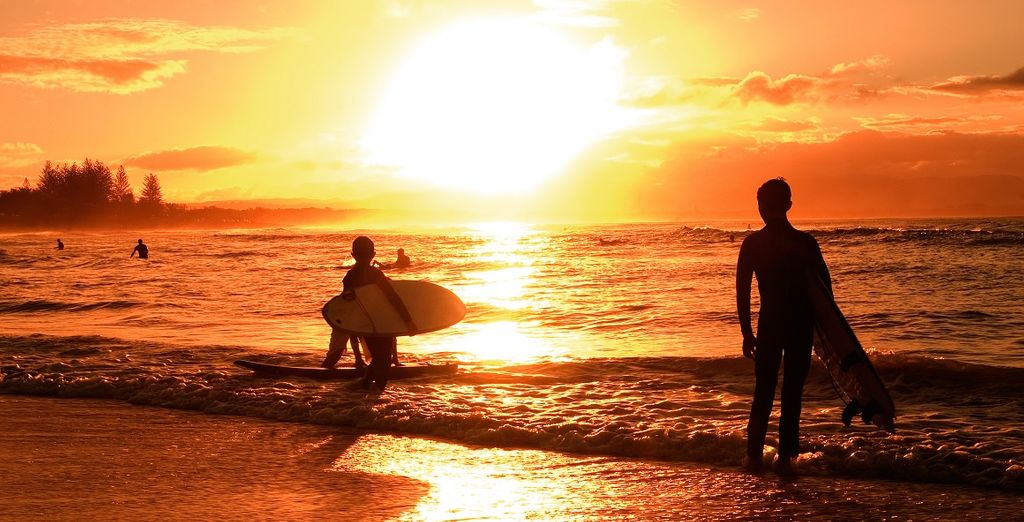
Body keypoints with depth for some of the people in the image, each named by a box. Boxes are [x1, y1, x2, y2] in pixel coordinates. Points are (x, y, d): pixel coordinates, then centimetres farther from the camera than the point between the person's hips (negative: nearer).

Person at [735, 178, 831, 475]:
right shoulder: (805, 243, -4)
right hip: (802, 326, 0)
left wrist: (747, 333, 5)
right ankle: (785, 457, 4)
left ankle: (755, 455, 8)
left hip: (769, 325, 1)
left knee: (763, 392, 11)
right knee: (792, 393, 6)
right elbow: (825, 289, -2)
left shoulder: (752, 243, -3)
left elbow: (742, 291, -2)